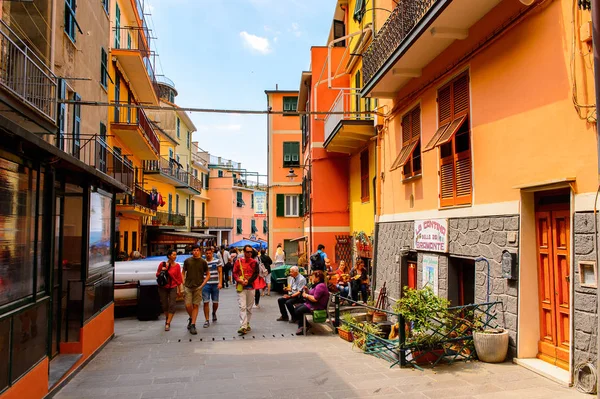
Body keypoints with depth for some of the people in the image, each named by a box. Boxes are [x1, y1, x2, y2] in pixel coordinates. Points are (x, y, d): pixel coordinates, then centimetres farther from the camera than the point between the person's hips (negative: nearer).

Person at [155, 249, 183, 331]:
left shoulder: (177, 266, -4)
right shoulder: (162, 264, -3)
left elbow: (179, 278, -1)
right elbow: (157, 275, 7)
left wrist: (179, 289, 1)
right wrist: (161, 271, -14)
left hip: (173, 288, -1)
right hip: (163, 288, 1)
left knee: (172, 305, -10)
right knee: (164, 305, 10)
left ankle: (167, 324, -3)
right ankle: (167, 318, 37)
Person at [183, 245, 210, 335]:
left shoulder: (203, 262, 1)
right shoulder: (187, 261, 4)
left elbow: (208, 275, 7)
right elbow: (183, 273, 11)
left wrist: (202, 285, -4)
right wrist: (183, 284, 0)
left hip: (198, 287, 0)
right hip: (188, 287, 1)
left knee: (195, 306, 1)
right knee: (188, 305, -5)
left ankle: (193, 325, 8)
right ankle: (191, 318, 25)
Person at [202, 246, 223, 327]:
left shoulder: (217, 261, 2)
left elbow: (220, 272, 1)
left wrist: (220, 283, -8)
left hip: (215, 284, 0)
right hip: (206, 284, 0)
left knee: (215, 302, 8)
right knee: (206, 302, -5)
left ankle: (214, 313, 40)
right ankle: (206, 320, 3)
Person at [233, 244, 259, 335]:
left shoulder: (254, 262, 6)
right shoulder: (238, 261, 2)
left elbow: (256, 274, -1)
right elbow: (234, 273, 0)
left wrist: (248, 281, -16)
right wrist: (239, 280, -18)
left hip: (251, 287, 2)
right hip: (241, 287, -2)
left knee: (249, 307, 11)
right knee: (242, 306, -11)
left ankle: (247, 324, 25)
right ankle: (243, 326, -14)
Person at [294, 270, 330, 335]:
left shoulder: (320, 286, -20)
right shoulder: (317, 285, 15)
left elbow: (315, 299, -27)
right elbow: (312, 295, 17)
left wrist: (306, 295, -14)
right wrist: (307, 291, 2)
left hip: (317, 307, -11)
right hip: (311, 304, 11)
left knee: (299, 311, -16)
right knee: (296, 309, 5)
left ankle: (304, 327, 2)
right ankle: (301, 326, 5)